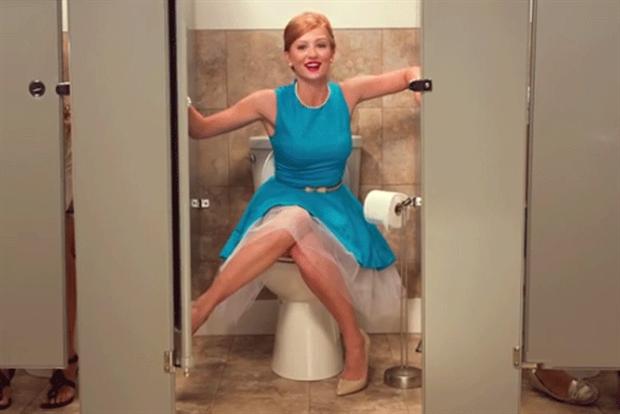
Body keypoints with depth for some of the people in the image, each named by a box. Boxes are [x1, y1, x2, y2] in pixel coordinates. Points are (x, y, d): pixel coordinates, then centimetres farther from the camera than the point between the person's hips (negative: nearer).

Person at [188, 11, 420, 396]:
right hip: (282, 201, -1)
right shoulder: (270, 103, -6)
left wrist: (419, 84, -15)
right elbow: (201, 129, -1)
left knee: (305, 248, -37)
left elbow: (410, 74, 8)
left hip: (332, 205, 1)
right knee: (293, 223, -40)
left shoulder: (348, 94, -1)